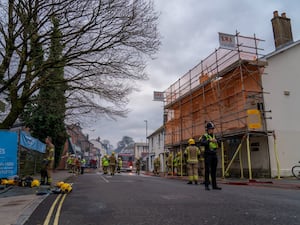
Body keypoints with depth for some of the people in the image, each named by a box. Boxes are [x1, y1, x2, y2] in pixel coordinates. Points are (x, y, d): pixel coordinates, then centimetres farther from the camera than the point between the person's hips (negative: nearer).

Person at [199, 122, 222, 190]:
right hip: (207, 155, -6)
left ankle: (214, 185, 13)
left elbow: (219, 145, 9)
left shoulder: (214, 136, 15)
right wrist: (210, 140, -32)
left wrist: (216, 141, -12)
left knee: (214, 170, 8)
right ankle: (206, 185, -2)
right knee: (207, 170, -6)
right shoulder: (204, 136, -4)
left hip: (214, 155, 6)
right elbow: (202, 143, -24)